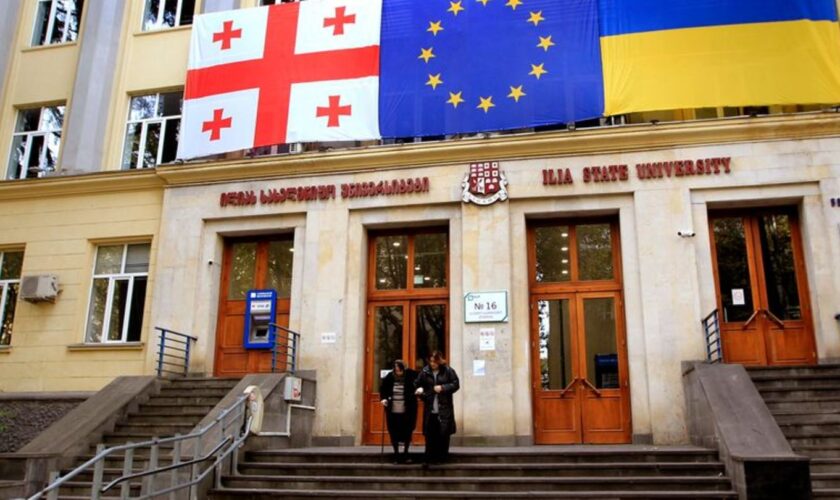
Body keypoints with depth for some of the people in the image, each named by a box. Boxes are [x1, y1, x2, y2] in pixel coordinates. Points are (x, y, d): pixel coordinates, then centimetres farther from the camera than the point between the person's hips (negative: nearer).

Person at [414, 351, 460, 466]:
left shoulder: (448, 371, -2)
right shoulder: (425, 371, 3)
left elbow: (456, 384, -1)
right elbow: (417, 384, 10)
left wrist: (443, 388, -13)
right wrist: (419, 389, -12)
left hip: (444, 408, -1)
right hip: (430, 409, 1)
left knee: (444, 434, 3)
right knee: (430, 434, 2)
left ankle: (442, 457, 16)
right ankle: (430, 458, 11)